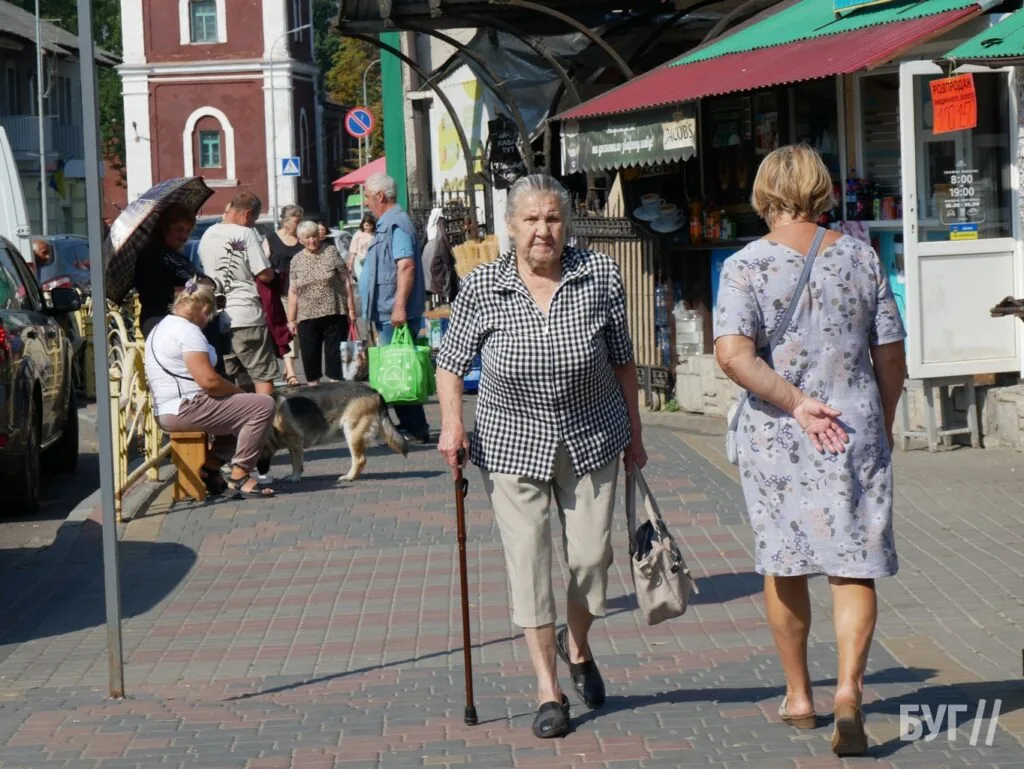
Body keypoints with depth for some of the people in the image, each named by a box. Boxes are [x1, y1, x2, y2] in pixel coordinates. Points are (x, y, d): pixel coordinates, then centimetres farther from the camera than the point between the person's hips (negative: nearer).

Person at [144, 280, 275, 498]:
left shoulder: (161, 327, 19)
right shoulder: (187, 330, -14)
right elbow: (208, 381, -22)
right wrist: (238, 390, -4)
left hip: (168, 412, 11)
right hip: (186, 410, -11)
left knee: (238, 408, 29)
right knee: (263, 406, -13)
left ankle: (211, 465, 16)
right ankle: (239, 476, -11)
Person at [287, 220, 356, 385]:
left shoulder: (331, 253, 1)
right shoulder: (296, 260, 9)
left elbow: (346, 281, 1)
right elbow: (293, 292, 11)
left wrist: (351, 308, -4)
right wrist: (291, 319, 7)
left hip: (334, 315, -2)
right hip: (307, 318, 2)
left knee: (335, 354, -1)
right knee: (309, 356, 5)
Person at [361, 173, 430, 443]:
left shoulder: (396, 223, -13)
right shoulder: (387, 223, 19)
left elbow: (406, 266, -23)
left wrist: (399, 307, -28)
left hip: (395, 315, -10)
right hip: (387, 313, 10)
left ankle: (414, 428, -4)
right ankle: (411, 425, 16)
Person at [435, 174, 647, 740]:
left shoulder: (600, 275, -6)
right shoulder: (482, 287, -8)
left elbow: (622, 359, 3)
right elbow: (451, 359, 2)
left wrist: (634, 434, 7)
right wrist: (451, 422, -12)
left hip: (592, 441, 1)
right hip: (512, 445, -1)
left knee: (591, 556, 4)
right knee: (528, 561, -2)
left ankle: (578, 649, 35)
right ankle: (548, 689, 9)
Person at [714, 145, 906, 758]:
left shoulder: (745, 266, -6)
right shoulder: (860, 258, 0)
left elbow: (733, 353, -21)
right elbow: (891, 355, 4)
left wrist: (795, 401, -15)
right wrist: (884, 425, 18)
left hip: (775, 434, -1)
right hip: (855, 430, 1)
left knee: (784, 563, 14)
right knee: (854, 565, 3)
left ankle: (799, 695, 25)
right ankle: (849, 688, -16)